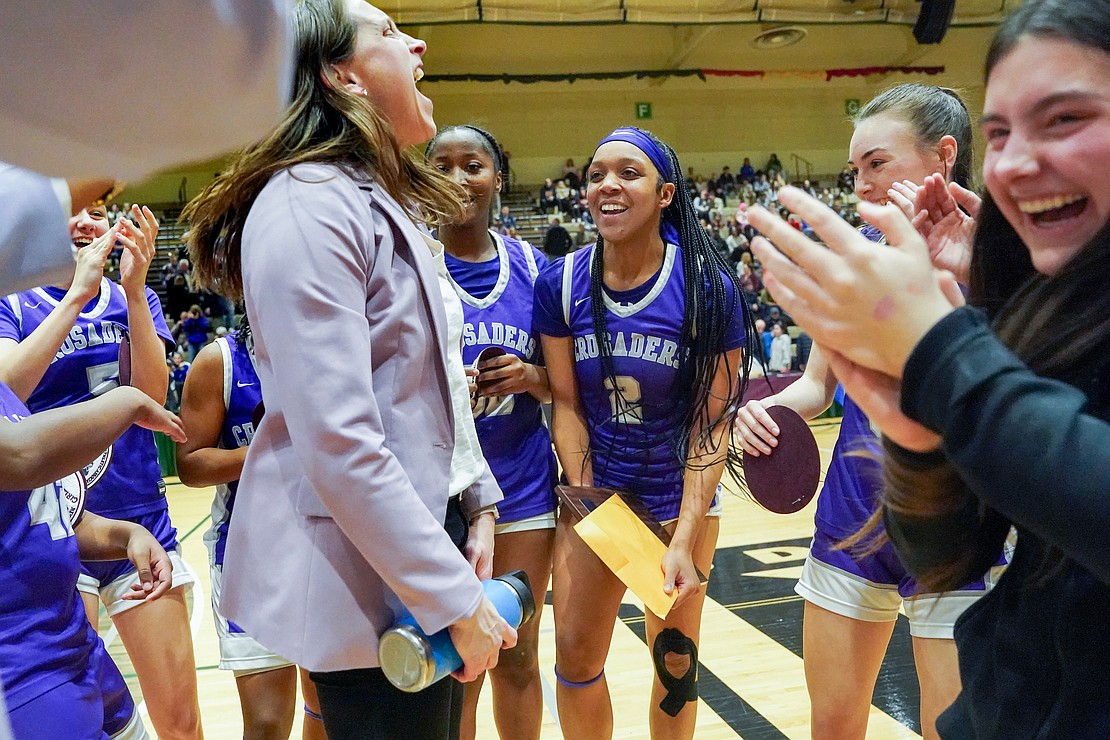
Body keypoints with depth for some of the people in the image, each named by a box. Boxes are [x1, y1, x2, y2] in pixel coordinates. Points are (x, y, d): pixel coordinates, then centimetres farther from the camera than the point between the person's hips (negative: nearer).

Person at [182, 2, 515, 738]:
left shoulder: (381, 207, 12)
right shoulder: (308, 206, -18)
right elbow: (339, 442, -25)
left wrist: (480, 499, 10)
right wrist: (456, 597, -21)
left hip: (418, 536, 9)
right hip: (365, 584, -9)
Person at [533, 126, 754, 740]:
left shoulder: (707, 288, -15)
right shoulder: (561, 284, -8)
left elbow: (712, 422, -12)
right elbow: (566, 404, -3)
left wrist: (685, 538, -17)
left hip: (680, 498, -1)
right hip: (595, 490, 2)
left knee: (674, 659, 11)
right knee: (575, 657, 5)